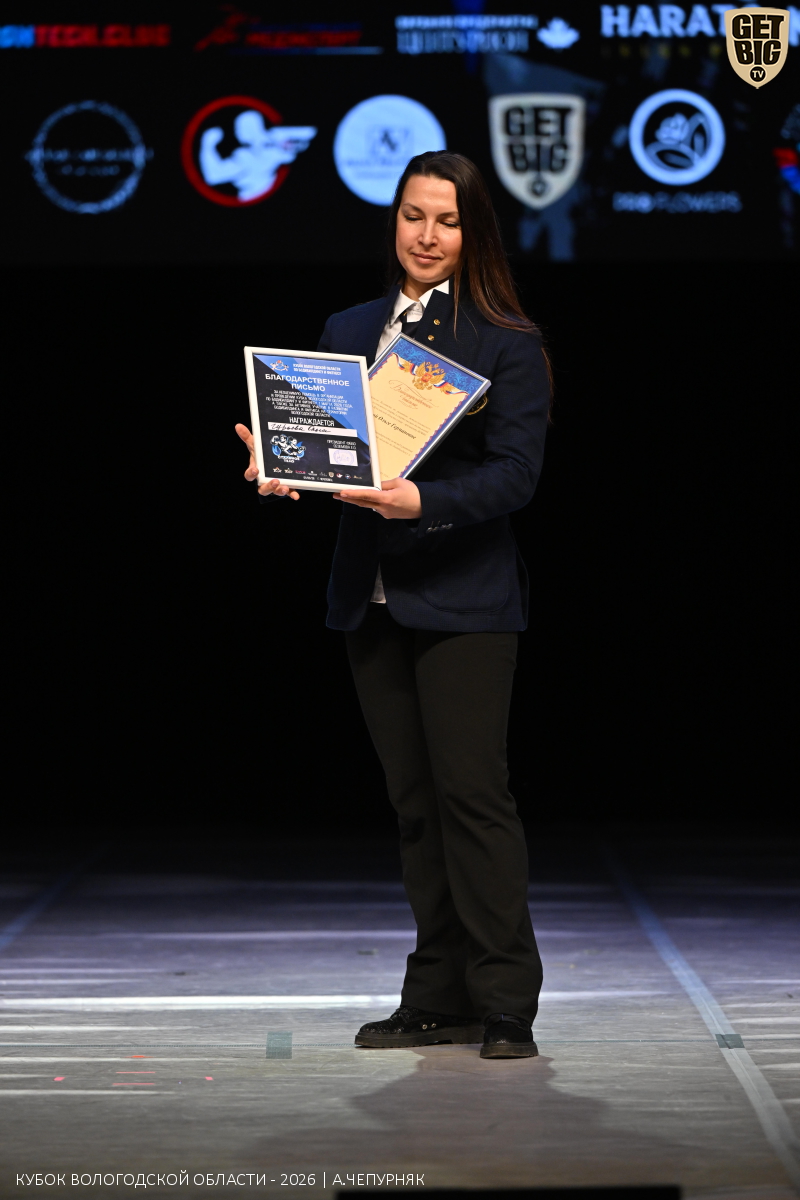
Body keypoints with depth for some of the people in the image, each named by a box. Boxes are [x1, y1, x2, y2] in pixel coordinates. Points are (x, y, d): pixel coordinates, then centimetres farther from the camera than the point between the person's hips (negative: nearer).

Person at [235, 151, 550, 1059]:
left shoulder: (508, 343, -3)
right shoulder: (347, 332, 13)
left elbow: (515, 473, -10)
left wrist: (425, 500, -26)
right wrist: (280, 467, -9)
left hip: (463, 599, -5)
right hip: (372, 599, 5)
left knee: (472, 794, -8)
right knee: (414, 803, 10)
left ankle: (506, 1006, 0)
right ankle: (440, 1000, 17)